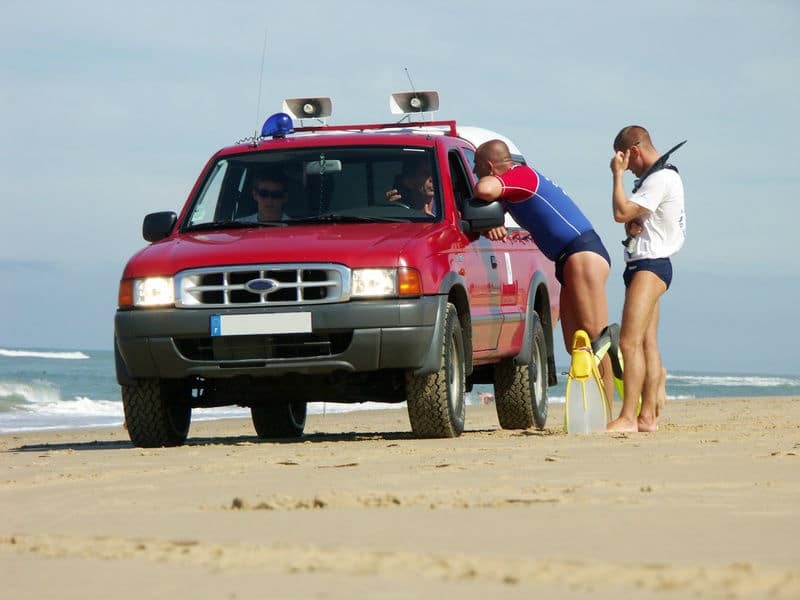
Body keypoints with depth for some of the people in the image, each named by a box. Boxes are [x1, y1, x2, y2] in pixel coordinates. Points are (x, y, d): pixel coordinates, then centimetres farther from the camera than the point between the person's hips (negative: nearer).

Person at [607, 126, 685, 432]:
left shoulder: (660, 180, -14)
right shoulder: (654, 177, 20)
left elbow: (621, 212, -20)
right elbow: (630, 218, 24)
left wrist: (617, 174, -10)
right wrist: (632, 225, 1)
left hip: (650, 265, -11)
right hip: (642, 265, 11)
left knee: (630, 341, -18)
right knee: (648, 343, 10)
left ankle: (627, 418, -23)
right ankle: (648, 416, 11)